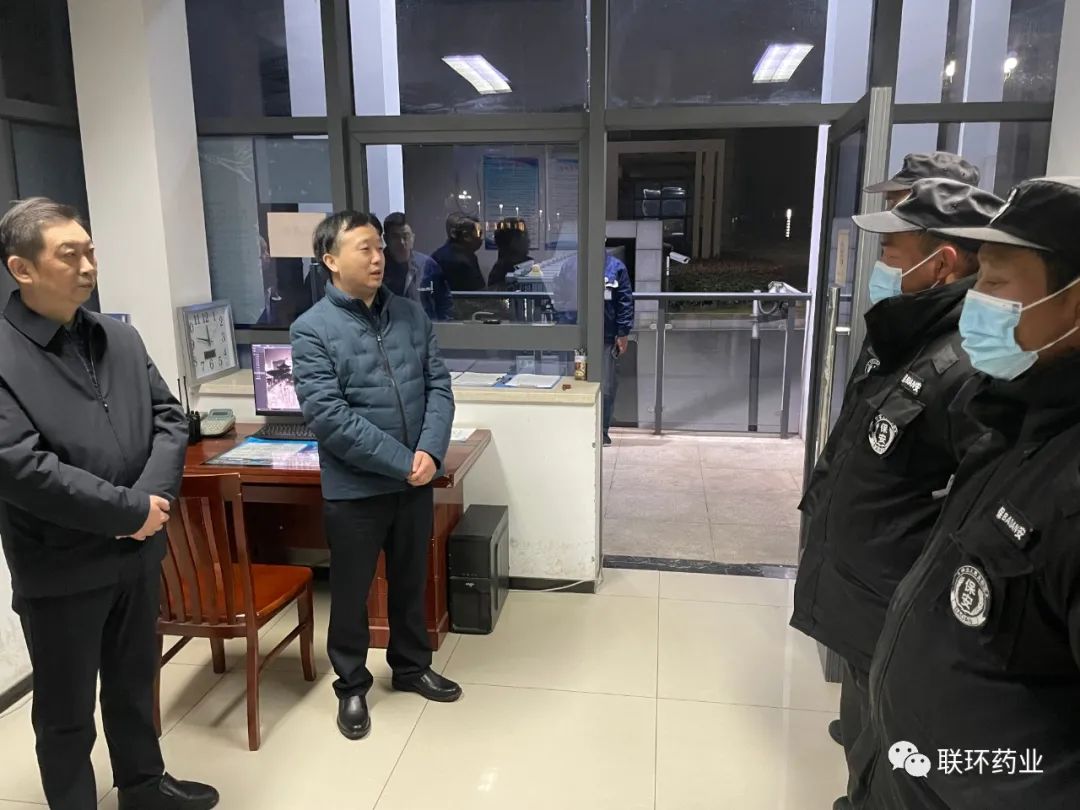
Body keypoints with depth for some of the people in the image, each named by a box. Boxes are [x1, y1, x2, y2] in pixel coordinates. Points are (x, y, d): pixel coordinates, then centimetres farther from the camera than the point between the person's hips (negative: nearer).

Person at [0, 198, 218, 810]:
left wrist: (155, 496, -14)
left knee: (135, 683, 24)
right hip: (59, 569, -6)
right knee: (66, 712, 14)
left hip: (137, 552, 6)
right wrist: (131, 509, -21)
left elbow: (170, 418, 2)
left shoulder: (121, 338, 4)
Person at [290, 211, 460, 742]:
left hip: (416, 481, 4)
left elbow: (439, 387, 1)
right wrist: (403, 462, -20)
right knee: (351, 592, 12)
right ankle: (351, 686, 33)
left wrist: (430, 452, -15)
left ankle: (411, 667, 41)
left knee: (411, 582, 20)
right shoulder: (312, 330, -12)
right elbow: (328, 418, -19)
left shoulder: (411, 315, 3)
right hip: (354, 488, -4)